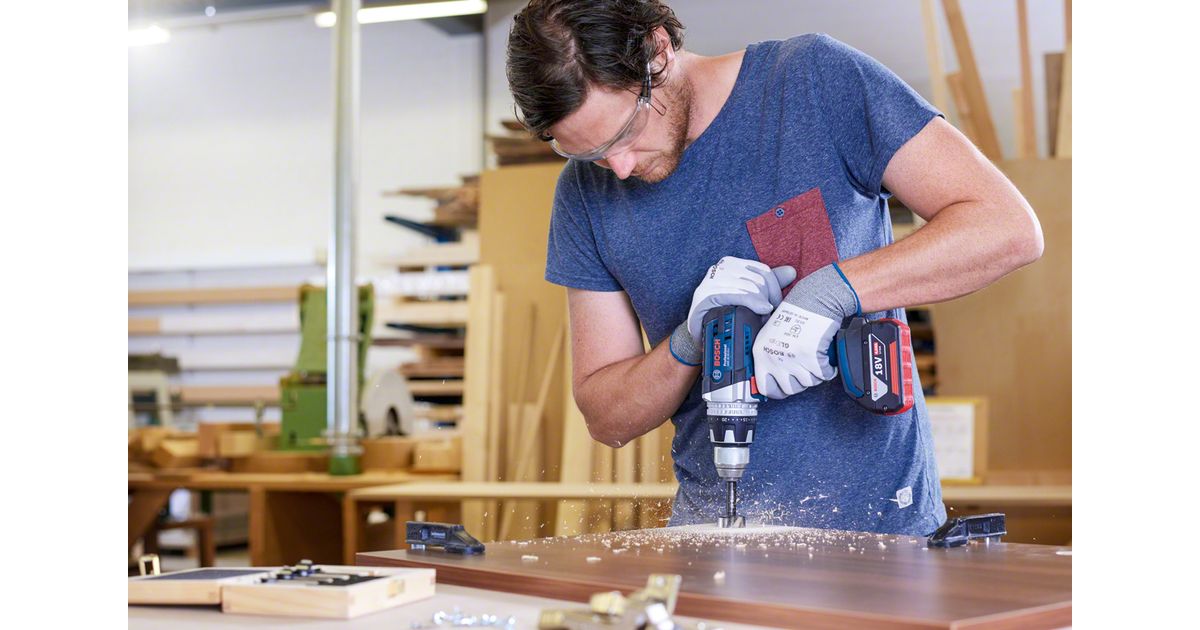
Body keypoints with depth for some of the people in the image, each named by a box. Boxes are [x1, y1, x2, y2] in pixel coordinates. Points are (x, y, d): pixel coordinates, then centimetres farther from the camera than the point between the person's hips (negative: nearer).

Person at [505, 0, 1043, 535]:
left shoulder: (817, 79, -8)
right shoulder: (585, 194, 2)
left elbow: (1010, 227, -13)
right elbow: (606, 420, 5)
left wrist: (836, 288, -24)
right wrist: (690, 345, -15)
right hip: (711, 529, 2)